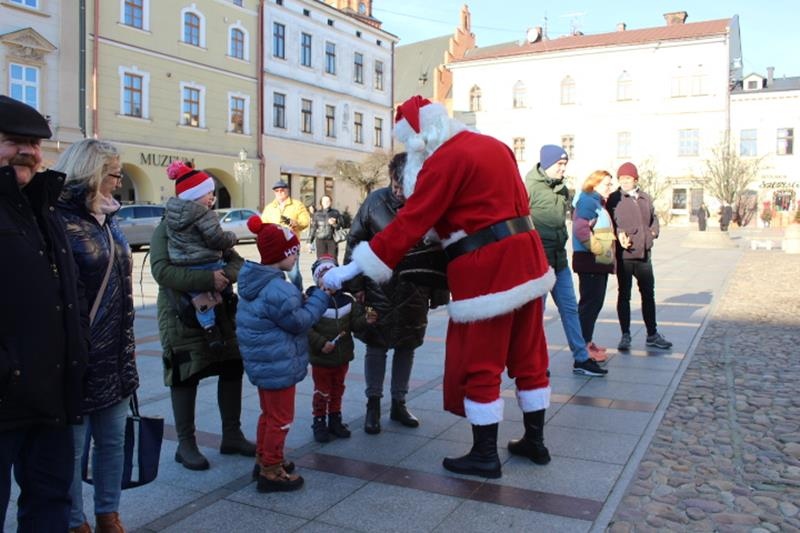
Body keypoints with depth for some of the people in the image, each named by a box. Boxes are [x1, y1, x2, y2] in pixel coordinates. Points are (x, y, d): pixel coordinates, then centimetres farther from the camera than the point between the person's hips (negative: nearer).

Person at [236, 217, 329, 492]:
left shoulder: (256, 281, 5)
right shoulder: (278, 290, -28)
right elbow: (301, 321, -18)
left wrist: (310, 296, 3)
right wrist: (320, 295, -11)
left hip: (263, 363, 10)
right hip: (278, 366, -10)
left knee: (268, 413, 24)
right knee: (280, 418, 5)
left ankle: (264, 459, 39)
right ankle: (271, 472, 16)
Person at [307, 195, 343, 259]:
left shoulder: (335, 213, 5)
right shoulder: (317, 214, 6)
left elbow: (340, 226, 6)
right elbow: (313, 227, 8)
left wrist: (334, 224, -14)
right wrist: (310, 241, 8)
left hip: (332, 240, 0)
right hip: (320, 240, 0)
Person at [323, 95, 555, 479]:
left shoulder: (444, 160, -13)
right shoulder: (492, 145, 13)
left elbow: (409, 224, -17)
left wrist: (353, 270, -14)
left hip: (486, 270, -9)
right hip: (525, 259, 9)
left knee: (479, 365, 3)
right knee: (528, 356, 16)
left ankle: (485, 455, 14)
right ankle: (534, 442, 29)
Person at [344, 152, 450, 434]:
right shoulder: (375, 201, -9)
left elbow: (442, 250, -3)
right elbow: (354, 241, -1)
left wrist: (440, 291, -1)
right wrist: (356, 284, -2)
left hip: (415, 291, 1)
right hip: (379, 289, -1)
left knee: (407, 346, 11)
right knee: (376, 345, 6)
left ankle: (398, 403, 27)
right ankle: (373, 405, 22)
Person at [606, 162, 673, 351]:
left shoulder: (645, 198, 12)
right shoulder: (614, 199, -4)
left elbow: (653, 217, 24)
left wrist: (653, 231, 6)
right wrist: (619, 234, -26)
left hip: (644, 254, 5)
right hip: (624, 254, -5)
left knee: (648, 294, 13)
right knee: (624, 295, 3)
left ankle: (652, 335, 25)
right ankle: (625, 335, 12)